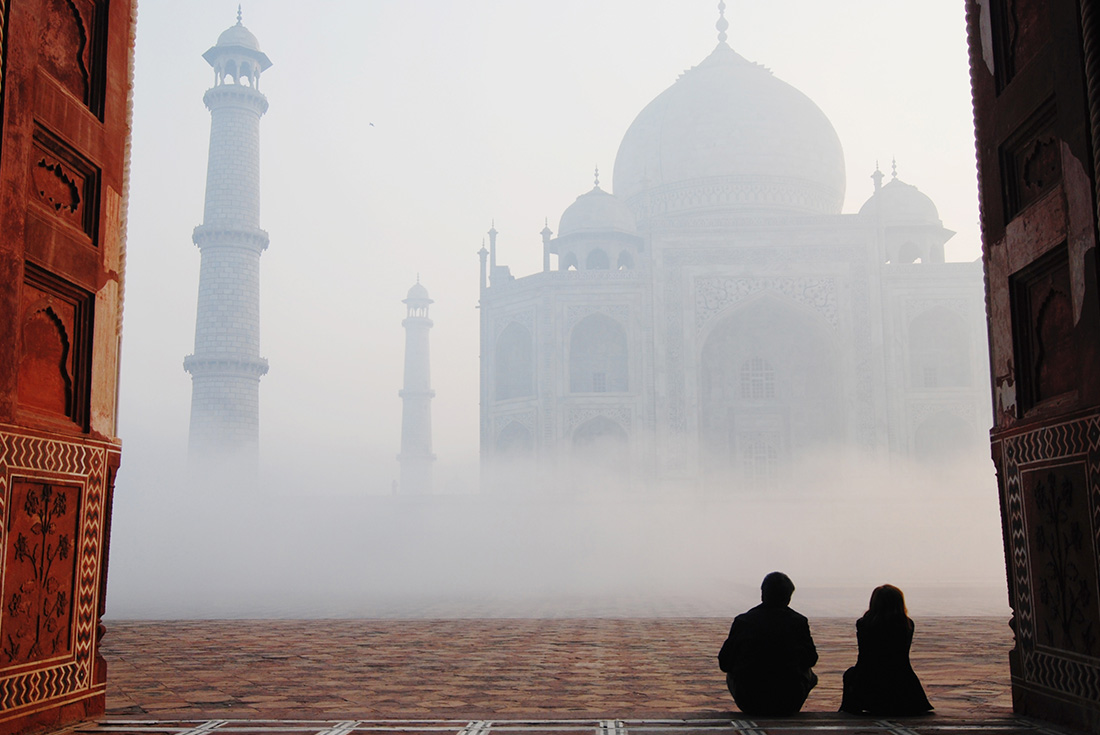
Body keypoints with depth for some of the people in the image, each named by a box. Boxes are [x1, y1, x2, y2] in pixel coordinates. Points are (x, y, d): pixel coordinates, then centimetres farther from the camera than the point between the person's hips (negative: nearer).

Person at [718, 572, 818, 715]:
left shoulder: (742, 621, -3)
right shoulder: (799, 622, -4)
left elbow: (724, 663, 1)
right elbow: (810, 659, 8)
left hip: (748, 704, 0)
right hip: (788, 704, 0)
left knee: (731, 675, 31)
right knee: (809, 674, 29)